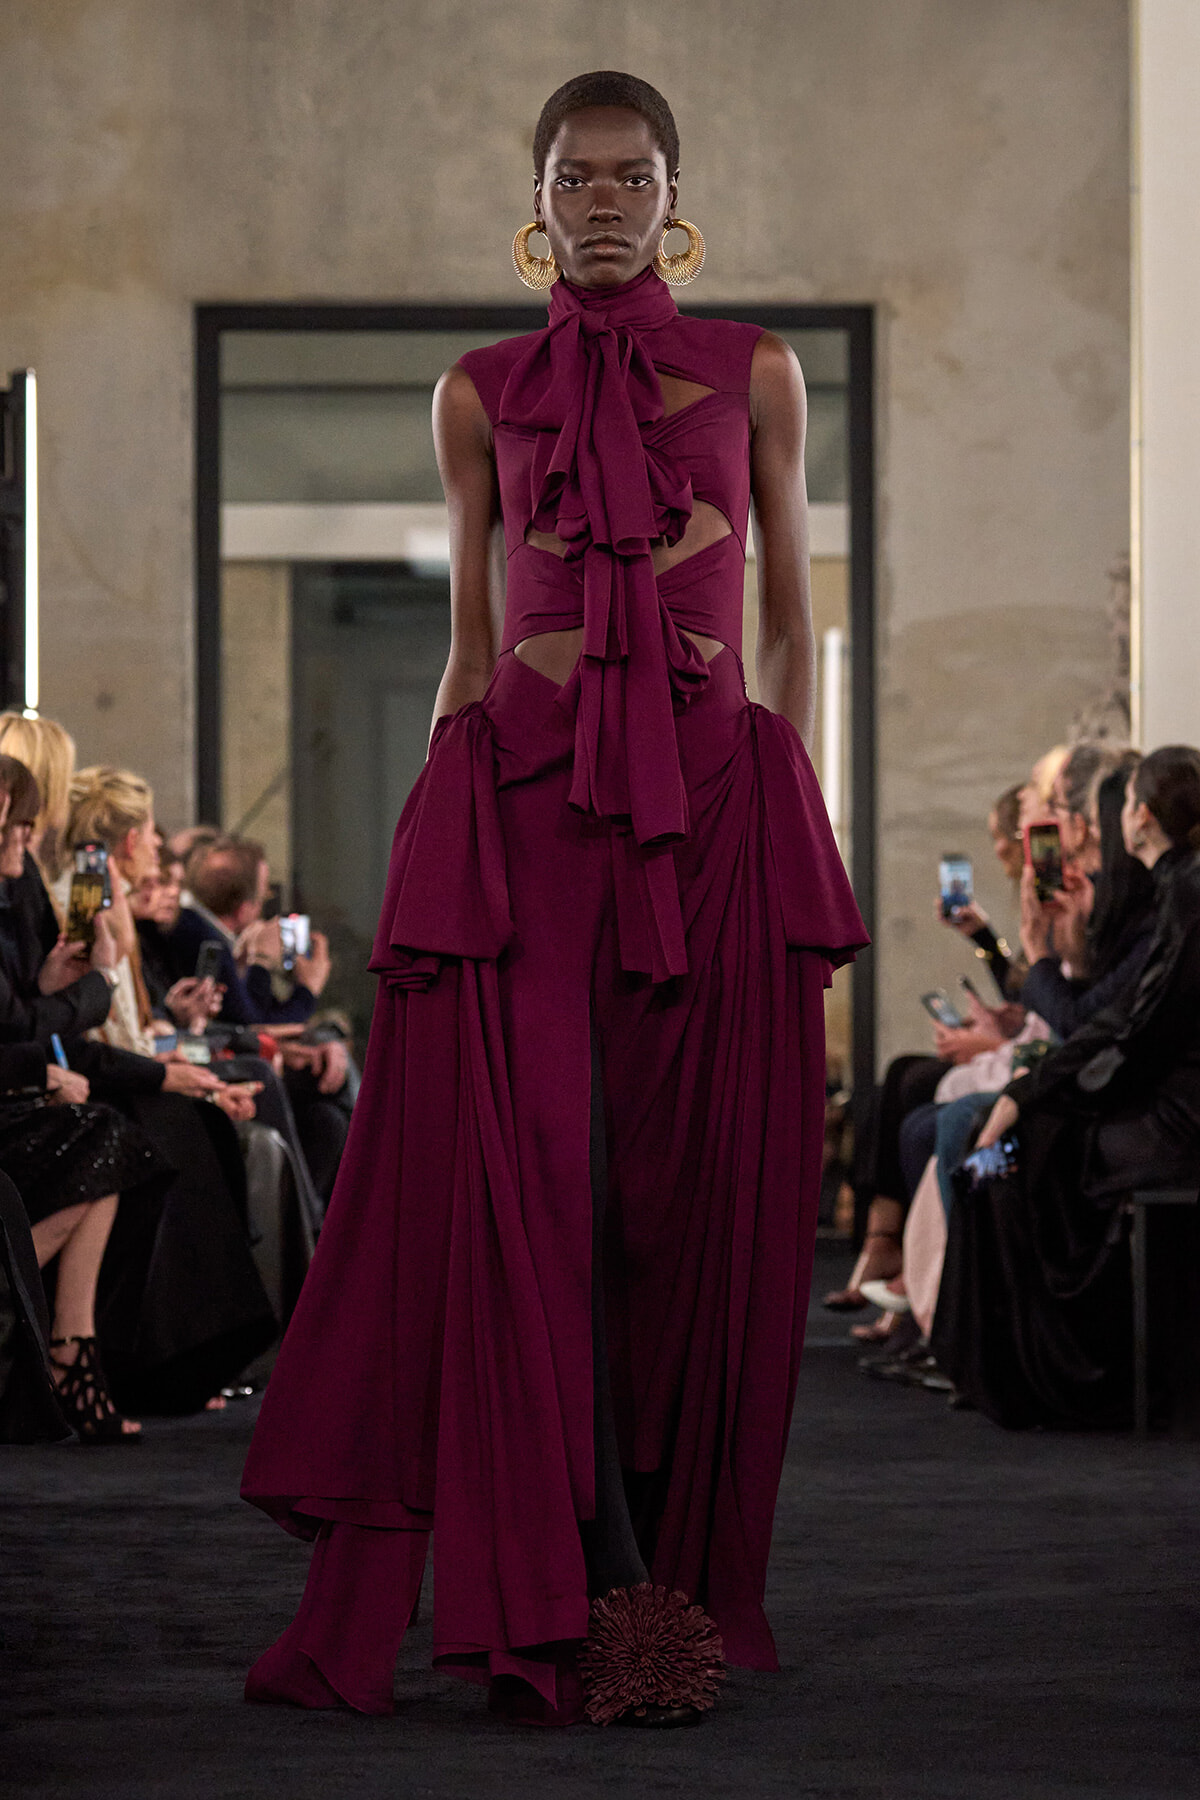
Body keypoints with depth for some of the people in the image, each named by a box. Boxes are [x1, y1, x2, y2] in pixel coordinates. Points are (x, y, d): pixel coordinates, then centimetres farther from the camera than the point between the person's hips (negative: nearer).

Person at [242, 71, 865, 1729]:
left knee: (696, 1187, -1)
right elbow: (468, 633, 14)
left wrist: (792, 812, 4)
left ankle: (674, 1568, 7)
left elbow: (791, 616, 12)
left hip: (713, 799, 0)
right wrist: (433, 829, 8)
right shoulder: (484, 394, 12)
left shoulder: (753, 374, 11)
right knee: (527, 1176, -11)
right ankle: (609, 1590, -10)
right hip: (520, 797, 0)